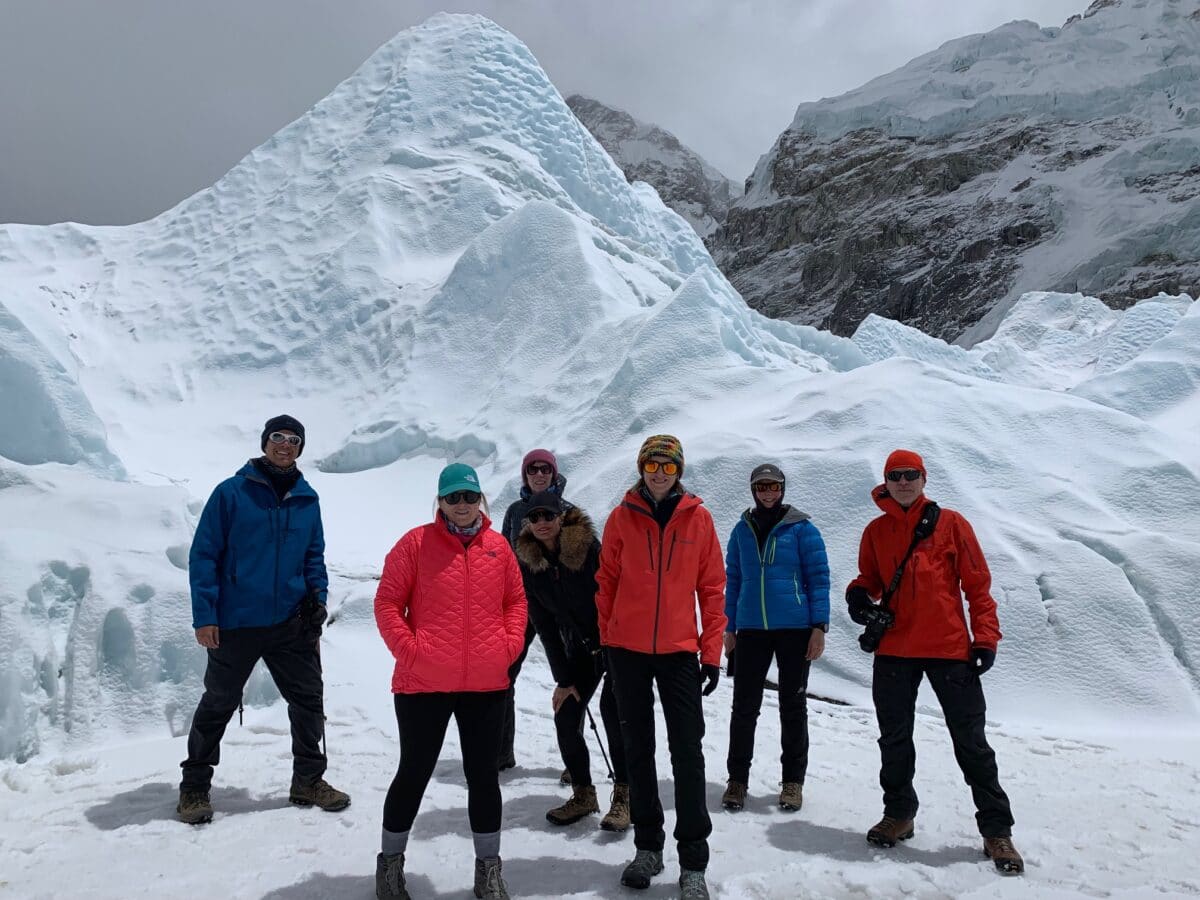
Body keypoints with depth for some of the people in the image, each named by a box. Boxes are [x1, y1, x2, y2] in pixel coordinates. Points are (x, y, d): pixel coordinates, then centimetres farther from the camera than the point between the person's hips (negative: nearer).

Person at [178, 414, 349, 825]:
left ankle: (308, 780, 25)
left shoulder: (307, 500, 6)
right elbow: (203, 555, -7)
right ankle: (195, 786, 28)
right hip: (235, 624, -4)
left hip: (291, 623, 4)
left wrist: (317, 597, 2)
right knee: (218, 705, 10)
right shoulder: (231, 492, -7)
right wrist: (204, 616, -12)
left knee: (309, 700, 8)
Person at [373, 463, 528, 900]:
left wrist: (510, 645, 1)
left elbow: (515, 599, 14)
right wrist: (408, 651, -12)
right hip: (423, 683, -3)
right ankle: (391, 861, 30)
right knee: (414, 772, 10)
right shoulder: (416, 542, -4)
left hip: (486, 684, 3)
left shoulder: (498, 547, 6)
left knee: (483, 774, 12)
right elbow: (387, 602, -4)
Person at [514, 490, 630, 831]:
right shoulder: (528, 564, -6)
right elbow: (544, 625, -3)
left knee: (612, 708, -15)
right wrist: (563, 679, -3)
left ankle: (623, 794, 1)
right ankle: (583, 794, 17)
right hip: (580, 648, 5)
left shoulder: (588, 547, -20)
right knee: (566, 716, -2)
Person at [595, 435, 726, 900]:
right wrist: (606, 640, 4)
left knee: (687, 752, -1)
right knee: (638, 750, 12)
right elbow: (607, 582, 6)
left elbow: (712, 587, 2)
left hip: (679, 651, -1)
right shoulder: (622, 517, 1)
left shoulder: (698, 518, 0)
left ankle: (693, 861, 10)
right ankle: (648, 846, 26)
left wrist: (712, 652, -1)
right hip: (628, 650, 1)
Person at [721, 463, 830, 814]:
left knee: (793, 706, 8)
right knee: (744, 706, 4)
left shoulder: (801, 528, -1)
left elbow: (818, 578, -2)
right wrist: (729, 627, 9)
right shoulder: (742, 530, 8)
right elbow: (733, 580, 12)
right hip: (751, 630, 2)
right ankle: (737, 778, 15)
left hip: (795, 629, -2)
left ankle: (793, 780, 20)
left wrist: (819, 626, -9)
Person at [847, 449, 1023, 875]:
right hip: (894, 650, 3)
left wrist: (985, 637, -7)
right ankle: (899, 813, 30)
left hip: (950, 648, -3)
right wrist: (858, 596, -6)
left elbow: (977, 584, -1)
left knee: (971, 741, 4)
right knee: (894, 738, 13)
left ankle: (996, 829, 16)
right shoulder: (876, 532, 7)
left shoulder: (950, 523, -1)